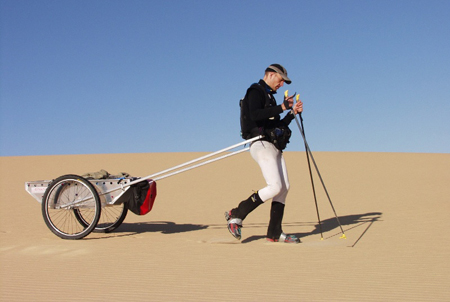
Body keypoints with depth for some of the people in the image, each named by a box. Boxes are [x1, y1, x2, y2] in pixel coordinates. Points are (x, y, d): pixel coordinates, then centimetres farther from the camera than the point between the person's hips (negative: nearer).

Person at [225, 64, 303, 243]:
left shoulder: (269, 97, 27)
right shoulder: (255, 91, -3)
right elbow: (255, 115, -22)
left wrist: (292, 113, 16)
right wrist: (281, 108, -19)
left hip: (274, 147, 10)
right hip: (262, 145, -10)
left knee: (284, 187, 1)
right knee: (275, 187, -19)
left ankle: (275, 233, 4)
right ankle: (236, 215, -8)